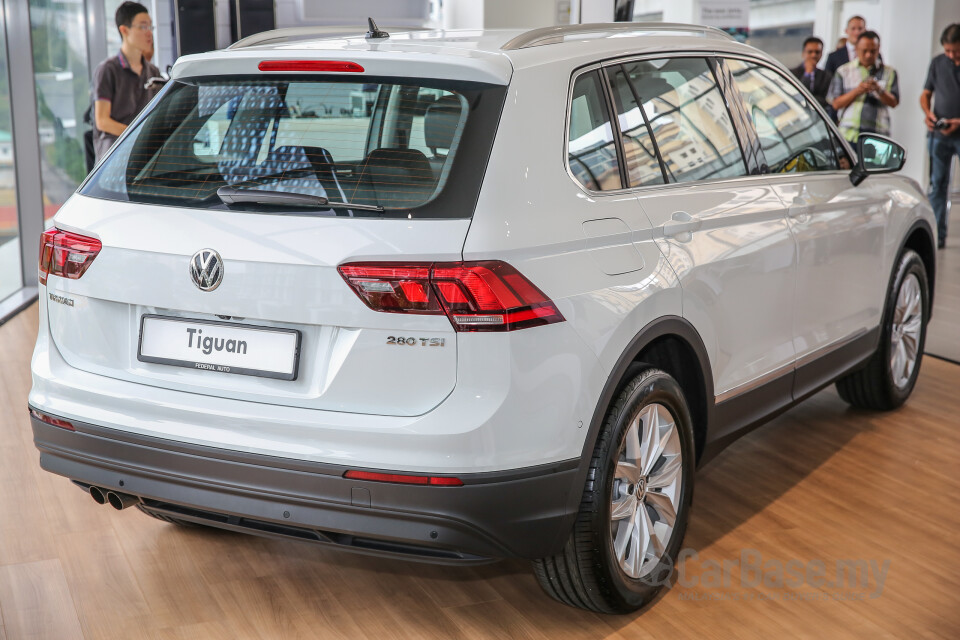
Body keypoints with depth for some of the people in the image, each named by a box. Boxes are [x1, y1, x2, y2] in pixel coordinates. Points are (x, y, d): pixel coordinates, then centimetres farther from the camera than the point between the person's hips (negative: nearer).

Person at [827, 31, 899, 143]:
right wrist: (857, 91, -11)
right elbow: (836, 103, 3)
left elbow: (894, 102, 4)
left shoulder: (889, 72, 14)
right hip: (848, 134, 0)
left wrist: (880, 90, -15)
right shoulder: (844, 71, 12)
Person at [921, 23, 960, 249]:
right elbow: (925, 95, 15)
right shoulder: (937, 63, 8)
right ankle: (938, 235, 8)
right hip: (939, 134, 3)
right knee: (937, 184, 4)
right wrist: (928, 113, -6)